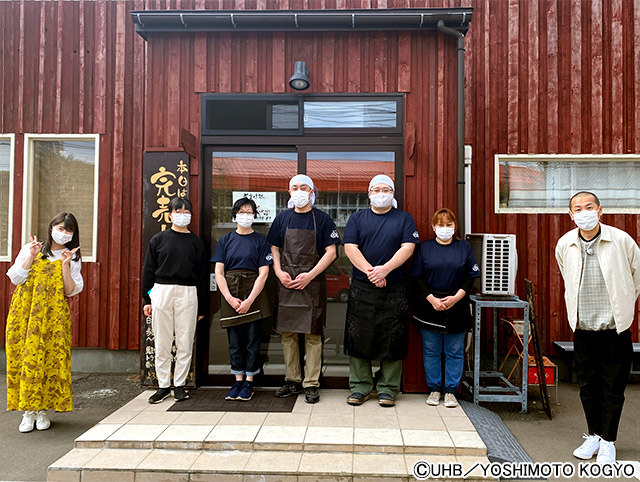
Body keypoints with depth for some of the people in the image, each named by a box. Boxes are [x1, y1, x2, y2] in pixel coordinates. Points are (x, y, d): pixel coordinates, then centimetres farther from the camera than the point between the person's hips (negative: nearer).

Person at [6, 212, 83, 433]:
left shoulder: (73, 259, 8)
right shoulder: (30, 249, 9)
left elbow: (71, 291, -2)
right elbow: (15, 278, 1)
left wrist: (65, 264, -11)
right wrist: (31, 256, -8)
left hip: (54, 316, 0)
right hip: (24, 313, 0)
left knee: (51, 359, -4)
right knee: (24, 357, -2)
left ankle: (42, 410, 10)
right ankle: (28, 411, 9)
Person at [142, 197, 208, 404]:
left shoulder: (196, 242, 7)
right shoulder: (158, 239, 6)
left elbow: (202, 274, 8)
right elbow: (148, 270, 8)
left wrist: (201, 307, 6)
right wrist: (147, 299, 2)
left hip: (187, 294, 0)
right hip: (161, 292, 0)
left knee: (185, 343, 3)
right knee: (162, 343, 5)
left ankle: (179, 385, 16)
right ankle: (163, 385, 17)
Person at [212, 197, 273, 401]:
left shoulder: (260, 241, 2)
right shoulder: (225, 240, 8)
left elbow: (263, 273, -5)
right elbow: (219, 272, 2)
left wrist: (249, 300, -13)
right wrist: (230, 298, -9)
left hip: (253, 294, -2)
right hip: (230, 294, 2)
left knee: (252, 339, 3)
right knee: (234, 340, 7)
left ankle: (249, 382, 14)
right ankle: (238, 380, 19)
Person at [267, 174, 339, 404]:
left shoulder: (322, 219, 1)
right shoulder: (282, 218, 10)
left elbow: (331, 252, -3)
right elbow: (273, 248, 13)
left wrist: (309, 275, -12)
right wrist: (279, 272, -4)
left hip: (312, 283, -3)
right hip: (286, 283, 3)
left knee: (312, 335, 1)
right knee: (287, 333, 8)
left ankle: (311, 384, 9)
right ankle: (292, 380, 20)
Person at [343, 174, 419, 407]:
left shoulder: (404, 218, 8)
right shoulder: (357, 218, 10)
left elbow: (407, 248, -4)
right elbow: (350, 248, -2)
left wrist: (384, 269, -18)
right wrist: (369, 271, -15)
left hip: (394, 290, 0)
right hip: (361, 289, 1)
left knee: (392, 340, 3)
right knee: (358, 338, 3)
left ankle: (388, 389, 16)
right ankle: (360, 387, 16)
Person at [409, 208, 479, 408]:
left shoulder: (464, 247, 6)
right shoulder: (424, 247, 3)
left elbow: (471, 277, 3)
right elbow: (417, 278, 0)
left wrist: (456, 297, -11)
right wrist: (432, 299, -12)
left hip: (457, 307, 1)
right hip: (429, 306, 0)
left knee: (455, 352, 7)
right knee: (431, 351, 7)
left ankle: (451, 391, 19)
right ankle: (434, 389, 21)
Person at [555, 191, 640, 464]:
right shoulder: (564, 245, -2)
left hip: (615, 328, -2)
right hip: (582, 329, 3)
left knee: (613, 388, 7)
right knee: (587, 386, 12)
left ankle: (608, 441, 23)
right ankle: (594, 435, 30)